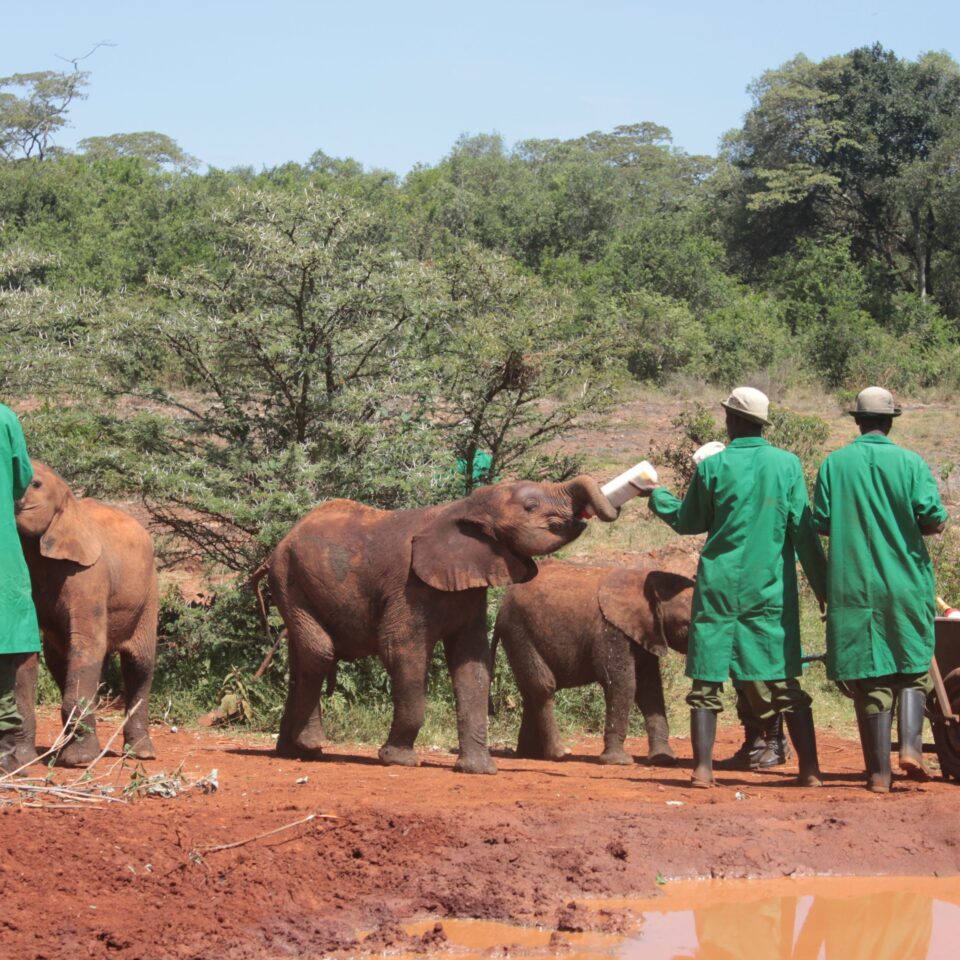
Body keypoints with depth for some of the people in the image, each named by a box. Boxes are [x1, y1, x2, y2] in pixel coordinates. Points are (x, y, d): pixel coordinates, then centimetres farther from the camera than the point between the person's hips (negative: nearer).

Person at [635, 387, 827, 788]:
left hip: (719, 587, -1)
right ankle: (810, 769, 3)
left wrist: (656, 496, 29)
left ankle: (703, 768, -2)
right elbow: (803, 531, 0)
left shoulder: (712, 467, -3)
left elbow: (688, 521, 11)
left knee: (707, 681, 4)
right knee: (786, 682, 5)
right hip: (771, 590, 1)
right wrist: (822, 586, 7)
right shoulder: (787, 465, 0)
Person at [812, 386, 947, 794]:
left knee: (870, 677, 5)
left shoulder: (834, 464, 0)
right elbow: (935, 520, -9)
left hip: (853, 587, 1)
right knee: (911, 669, 14)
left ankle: (879, 771, 3)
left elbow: (821, 523, -1)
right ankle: (911, 744, -6)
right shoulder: (910, 462, -4)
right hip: (906, 584, -1)